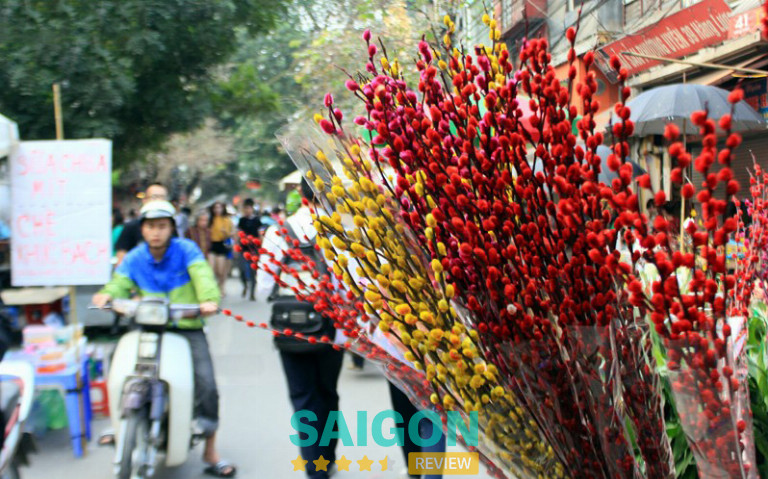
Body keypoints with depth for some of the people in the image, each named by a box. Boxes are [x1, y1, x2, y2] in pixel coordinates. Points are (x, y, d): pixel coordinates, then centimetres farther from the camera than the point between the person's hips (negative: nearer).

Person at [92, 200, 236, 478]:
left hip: (188, 328, -2)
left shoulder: (186, 250, -2)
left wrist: (209, 299, -38)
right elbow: (121, 284, -4)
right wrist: (107, 295, -28)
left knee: (206, 384, -11)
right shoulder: (134, 259, 8)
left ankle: (210, 451, 5)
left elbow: (201, 274, -18)